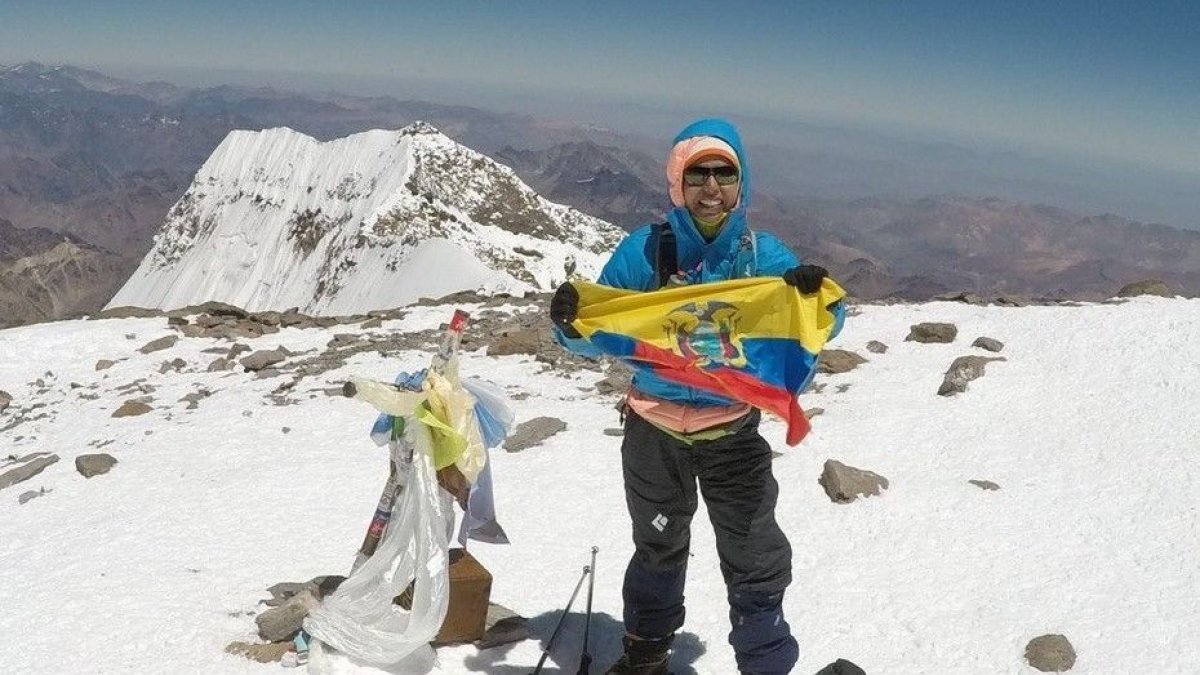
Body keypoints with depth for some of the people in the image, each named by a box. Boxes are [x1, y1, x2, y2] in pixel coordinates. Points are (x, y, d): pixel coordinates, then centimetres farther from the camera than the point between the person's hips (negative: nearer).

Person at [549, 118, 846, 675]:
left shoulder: (762, 254, -9)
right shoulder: (644, 250, -12)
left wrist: (817, 296, -35)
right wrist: (570, 322, -30)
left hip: (733, 434, -1)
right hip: (654, 431, 1)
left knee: (756, 561, 5)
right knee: (658, 549, 22)